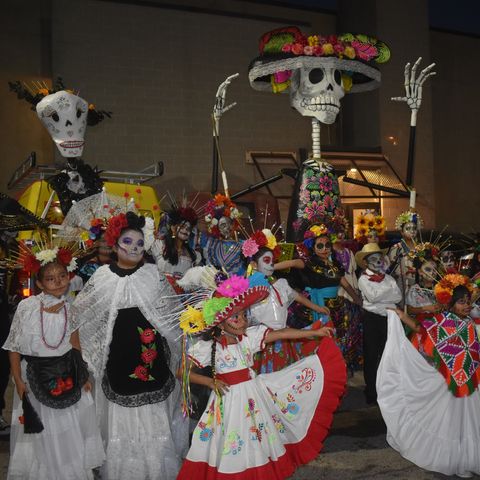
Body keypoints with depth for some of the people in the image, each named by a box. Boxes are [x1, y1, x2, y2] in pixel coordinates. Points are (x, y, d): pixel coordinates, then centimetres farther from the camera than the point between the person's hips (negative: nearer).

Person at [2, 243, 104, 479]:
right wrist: (18, 380, -10)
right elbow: (14, 346, -8)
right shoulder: (27, 306, -15)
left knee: (70, 429, 14)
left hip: (67, 372, 3)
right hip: (37, 374, -3)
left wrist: (82, 372, 5)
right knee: (42, 430, 11)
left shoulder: (70, 307, -4)